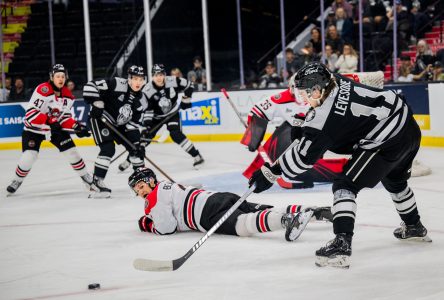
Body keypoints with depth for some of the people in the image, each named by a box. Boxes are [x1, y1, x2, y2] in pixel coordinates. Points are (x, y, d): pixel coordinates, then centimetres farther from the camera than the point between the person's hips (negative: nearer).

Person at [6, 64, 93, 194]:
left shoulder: (67, 95, -3)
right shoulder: (43, 90, -24)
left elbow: (65, 117, 3)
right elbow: (31, 113, -28)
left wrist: (76, 127, -14)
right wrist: (49, 121, -35)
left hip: (55, 128, 5)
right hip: (34, 128, -5)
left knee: (71, 151, -2)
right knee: (29, 155, -16)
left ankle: (86, 177, 14)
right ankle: (17, 180, 9)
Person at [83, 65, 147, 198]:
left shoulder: (141, 101, -3)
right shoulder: (117, 84, -24)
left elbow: (135, 123, 0)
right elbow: (91, 86, -27)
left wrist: (137, 140, -11)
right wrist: (97, 104, -29)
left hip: (118, 124, 7)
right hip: (100, 119, -7)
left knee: (136, 147, 5)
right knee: (108, 149, -22)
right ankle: (97, 182, -18)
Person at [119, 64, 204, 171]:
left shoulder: (173, 81, -22)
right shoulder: (147, 90, -22)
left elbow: (189, 85, -4)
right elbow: (147, 110, -19)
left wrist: (186, 100, -6)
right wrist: (147, 125, -28)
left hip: (172, 113, -1)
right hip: (156, 116, 1)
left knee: (176, 135, -22)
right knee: (145, 136, -4)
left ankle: (197, 156, -14)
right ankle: (129, 160, 11)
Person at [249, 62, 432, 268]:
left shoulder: (325, 116, -21)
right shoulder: (337, 81, 0)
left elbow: (304, 156, -15)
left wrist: (270, 173, -10)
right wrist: (302, 125, 23)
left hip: (387, 142, -10)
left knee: (345, 186, -8)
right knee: (395, 180, 34)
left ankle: (342, 244, -20)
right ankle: (414, 227, 57)